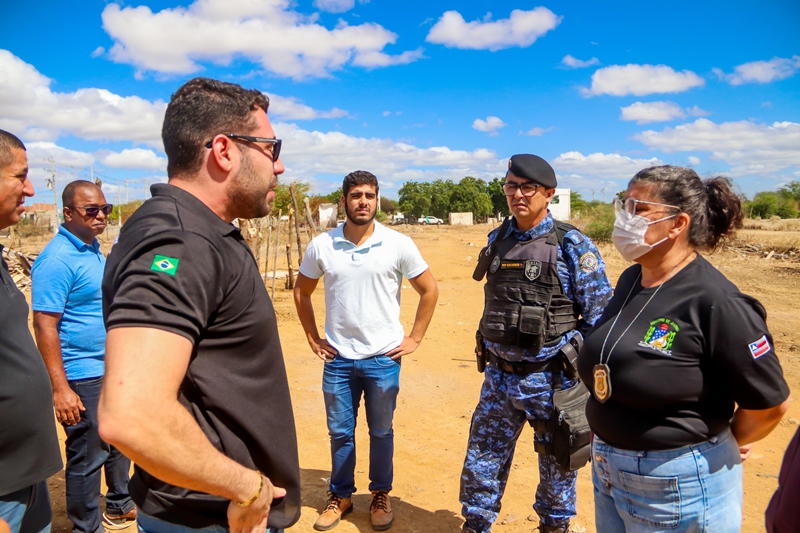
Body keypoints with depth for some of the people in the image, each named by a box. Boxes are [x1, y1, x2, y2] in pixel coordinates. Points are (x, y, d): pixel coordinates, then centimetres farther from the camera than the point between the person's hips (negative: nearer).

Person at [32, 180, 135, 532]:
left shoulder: (94, 250, 9)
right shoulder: (57, 259, -18)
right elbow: (44, 326, -21)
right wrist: (60, 389, -24)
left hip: (113, 370, 9)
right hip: (83, 378, -9)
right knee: (88, 457, 5)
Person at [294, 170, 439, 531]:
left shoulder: (398, 244, -8)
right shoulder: (321, 246, -4)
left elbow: (429, 290, 1)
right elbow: (301, 291, 11)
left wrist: (413, 339, -1)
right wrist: (313, 338, 6)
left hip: (383, 357, -1)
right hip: (338, 358, 2)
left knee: (381, 432, 13)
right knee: (340, 432, 14)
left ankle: (381, 495, 34)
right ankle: (341, 495, 34)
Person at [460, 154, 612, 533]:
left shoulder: (572, 246, -11)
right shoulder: (497, 240, 5)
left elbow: (599, 317, -9)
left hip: (551, 378, -4)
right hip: (498, 375, 4)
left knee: (556, 462, 16)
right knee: (481, 460, 12)